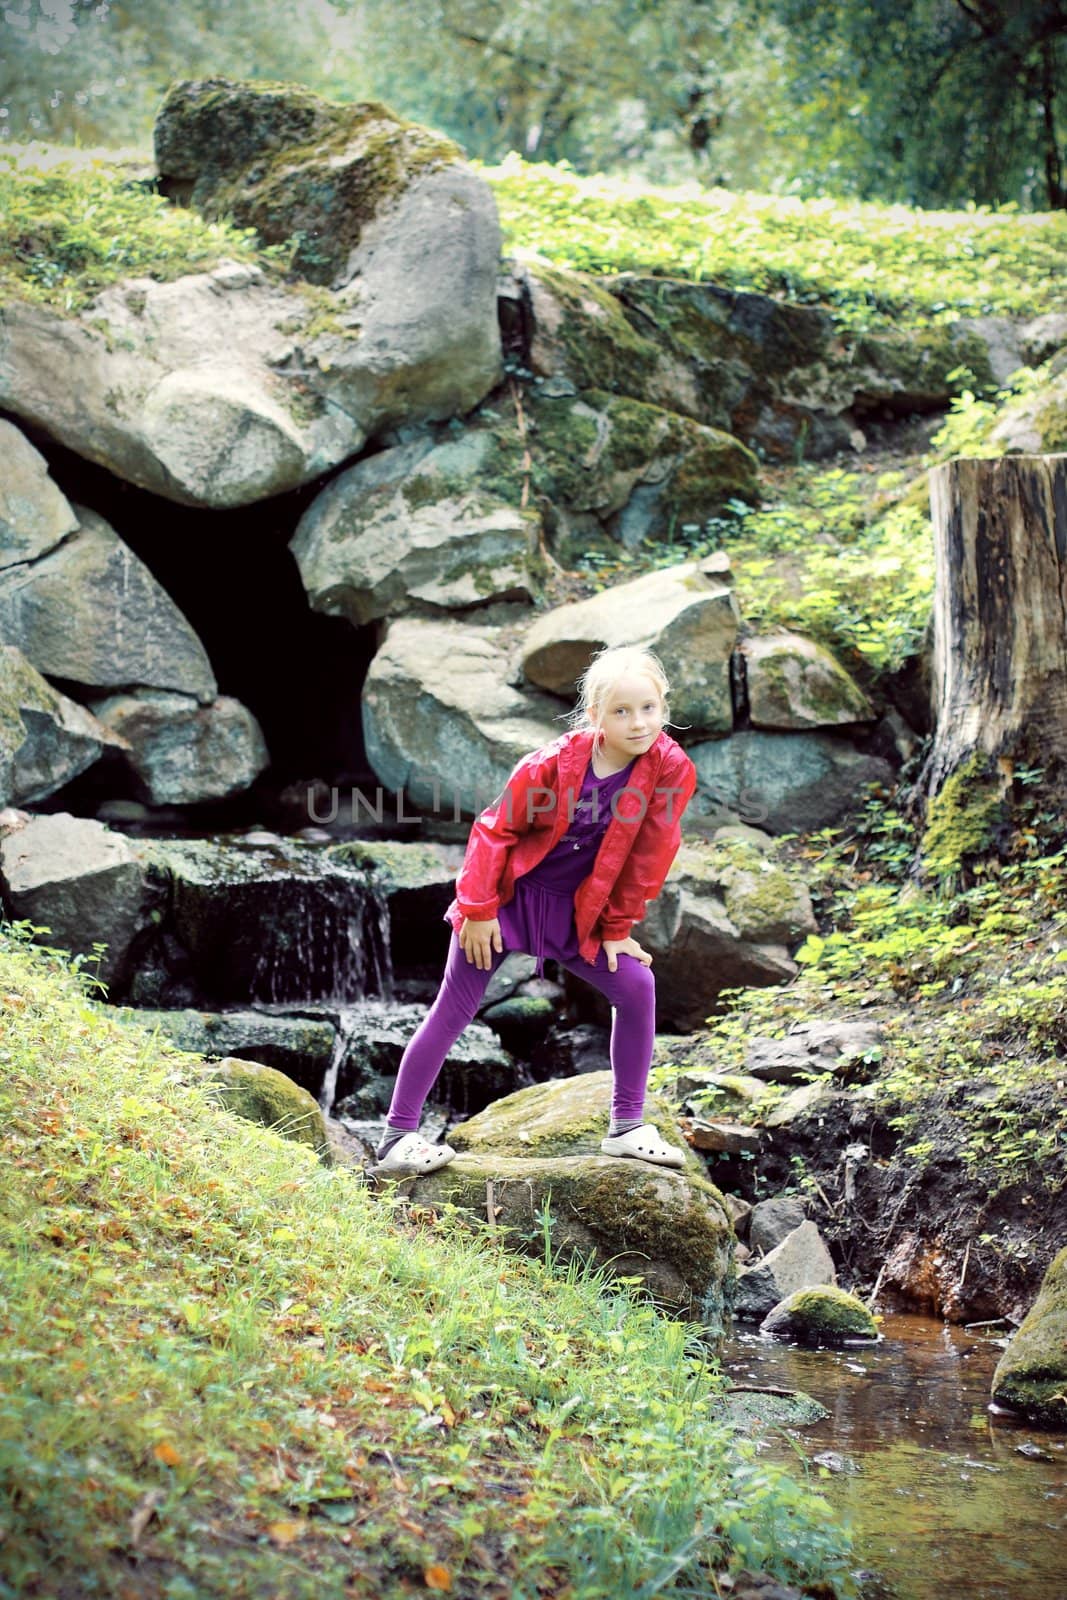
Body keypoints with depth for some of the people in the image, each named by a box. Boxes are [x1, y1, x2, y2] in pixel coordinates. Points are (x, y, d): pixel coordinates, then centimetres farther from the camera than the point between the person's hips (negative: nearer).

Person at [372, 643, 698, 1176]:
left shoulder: (670, 771, -15)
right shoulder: (553, 764, -22)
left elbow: (647, 858, -4)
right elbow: (496, 829, -11)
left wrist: (617, 928, 0)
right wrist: (478, 909, -11)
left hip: (576, 911, 4)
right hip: (508, 896, -4)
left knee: (636, 987, -8)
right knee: (452, 1012, -2)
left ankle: (627, 1128, 5)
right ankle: (396, 1141, 4)